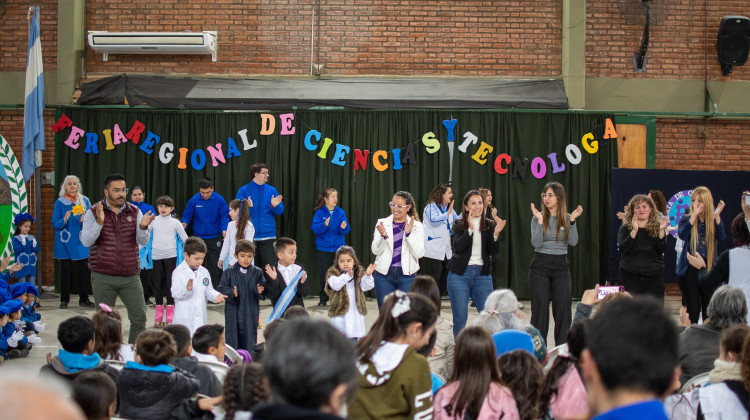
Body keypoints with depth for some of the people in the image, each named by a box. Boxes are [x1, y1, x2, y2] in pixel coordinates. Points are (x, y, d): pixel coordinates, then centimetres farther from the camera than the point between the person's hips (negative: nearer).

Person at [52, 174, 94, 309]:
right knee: (66, 270, -1)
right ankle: (64, 300, 9)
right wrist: (64, 220, -21)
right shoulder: (60, 202, 1)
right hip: (65, 242, -2)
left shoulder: (85, 201, 7)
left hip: (81, 242, 2)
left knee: (84, 269, -3)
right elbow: (55, 225, -2)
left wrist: (85, 221, -16)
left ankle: (84, 299, 7)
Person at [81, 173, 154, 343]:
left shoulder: (134, 211, 6)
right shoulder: (94, 212, 0)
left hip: (130, 276, 2)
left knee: (140, 317, -1)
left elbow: (143, 242, 0)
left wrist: (142, 227, -21)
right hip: (103, 277, -2)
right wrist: (99, 222, -25)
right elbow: (86, 241, -10)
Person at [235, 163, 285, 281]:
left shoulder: (271, 190, 8)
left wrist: (275, 206, -13)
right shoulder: (244, 190, 1)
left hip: (267, 237, 1)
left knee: (270, 266, -4)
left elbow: (280, 211, 8)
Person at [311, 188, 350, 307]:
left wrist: (343, 227, -24)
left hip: (338, 248, 1)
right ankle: (323, 299, 15)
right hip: (323, 249, -1)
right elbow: (315, 229, -10)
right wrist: (324, 225, -27)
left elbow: (346, 229, -2)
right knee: (323, 275, 2)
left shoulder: (340, 212, 4)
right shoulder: (319, 213, 0)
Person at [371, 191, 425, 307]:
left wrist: (408, 233, -16)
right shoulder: (382, 223, 6)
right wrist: (383, 236, -19)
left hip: (407, 275, -1)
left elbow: (419, 253, -6)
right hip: (384, 275, 1)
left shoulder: (416, 226, 3)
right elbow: (375, 250, -1)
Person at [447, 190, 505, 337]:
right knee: (460, 318, 1)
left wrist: (496, 234, -17)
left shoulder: (490, 225, 6)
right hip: (460, 274, -1)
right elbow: (457, 246, -14)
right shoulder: (459, 225, 2)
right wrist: (470, 229, -26)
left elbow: (494, 252, -1)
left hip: (482, 275, 1)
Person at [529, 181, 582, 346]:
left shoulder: (568, 218, 5)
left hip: (561, 266, 2)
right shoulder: (538, 218, -1)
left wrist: (572, 220, -15)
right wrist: (540, 220, -18)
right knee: (540, 307, -1)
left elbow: (573, 242, -7)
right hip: (540, 265, -2)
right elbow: (536, 243, -12)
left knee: (564, 306, 0)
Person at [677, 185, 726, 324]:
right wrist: (694, 215, -24)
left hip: (709, 267, 2)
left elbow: (721, 238, -11)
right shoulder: (686, 219, 2)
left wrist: (717, 216, -20)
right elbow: (682, 235, -18)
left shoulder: (713, 220, 5)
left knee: (709, 309, 2)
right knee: (693, 309, -3)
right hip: (690, 268, -1)